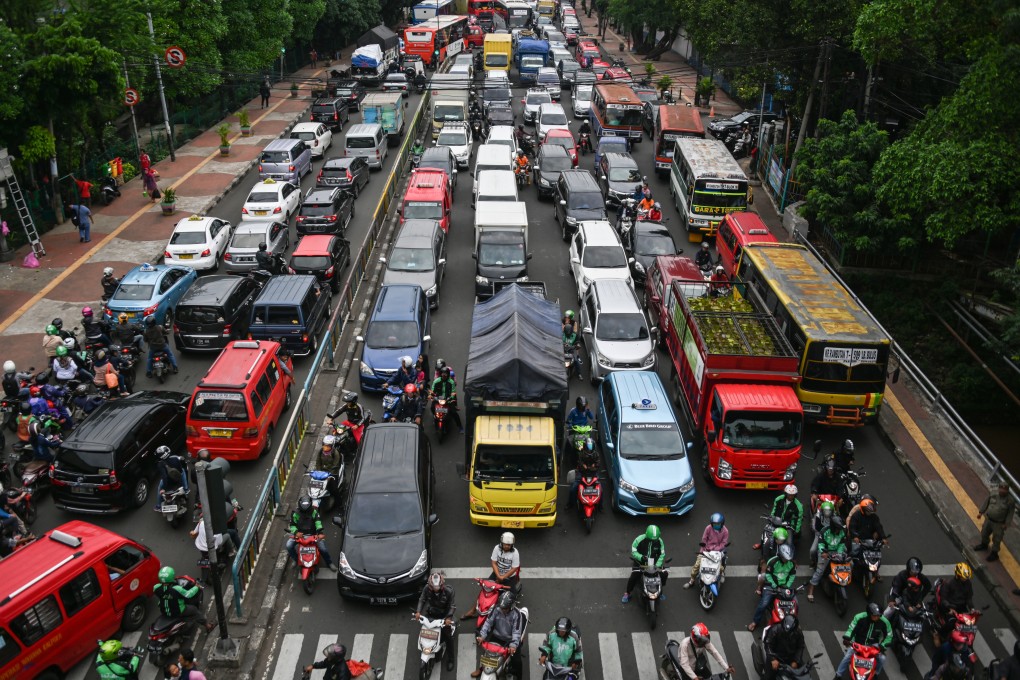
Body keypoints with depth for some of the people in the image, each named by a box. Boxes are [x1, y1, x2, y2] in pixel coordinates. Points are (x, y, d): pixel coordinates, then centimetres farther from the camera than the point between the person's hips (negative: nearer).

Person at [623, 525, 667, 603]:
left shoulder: (659, 541, -9)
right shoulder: (639, 539, -19)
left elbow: (662, 554, 1)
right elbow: (633, 551, -11)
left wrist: (658, 565, -13)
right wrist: (641, 557, -30)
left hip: (654, 563, 3)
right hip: (640, 562, -3)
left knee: (665, 573, -11)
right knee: (634, 576, -22)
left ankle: (660, 591, 18)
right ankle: (627, 593, 2)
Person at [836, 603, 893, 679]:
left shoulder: (884, 622, -17)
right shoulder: (860, 617, -22)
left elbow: (889, 635, -3)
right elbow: (851, 628, -14)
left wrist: (882, 645, -15)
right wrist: (847, 638, -29)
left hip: (873, 644, 2)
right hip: (858, 643, -2)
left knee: (882, 658, -18)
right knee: (847, 657, -15)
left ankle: (875, 674, 12)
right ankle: (838, 675, 3)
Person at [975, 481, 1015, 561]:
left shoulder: (1010, 501, -19)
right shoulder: (993, 495, -8)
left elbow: (1010, 513, -12)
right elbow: (986, 503, 5)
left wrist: (1006, 524, -12)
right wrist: (981, 512, 7)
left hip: (998, 524, -5)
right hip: (988, 519, 5)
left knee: (996, 539, 8)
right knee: (984, 533, 24)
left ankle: (994, 554, 28)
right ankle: (984, 544, 52)